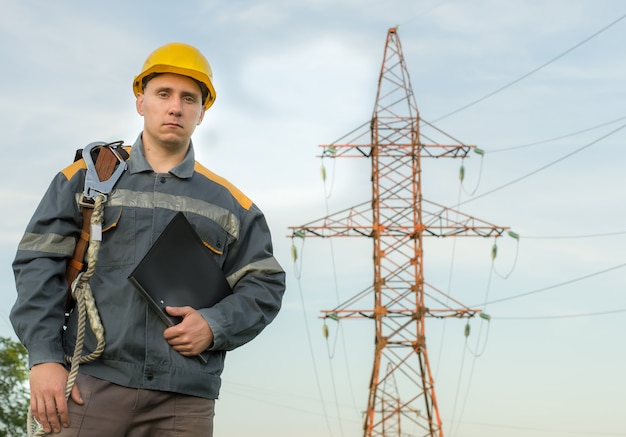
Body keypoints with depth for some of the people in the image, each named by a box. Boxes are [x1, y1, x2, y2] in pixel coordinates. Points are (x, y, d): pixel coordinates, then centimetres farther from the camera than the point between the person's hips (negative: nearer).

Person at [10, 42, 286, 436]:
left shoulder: (228, 202, 15)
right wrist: (44, 357, -6)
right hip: (92, 383, -1)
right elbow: (39, 264, 5)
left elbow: (265, 284, 14)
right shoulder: (88, 177, 11)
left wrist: (215, 326, -5)